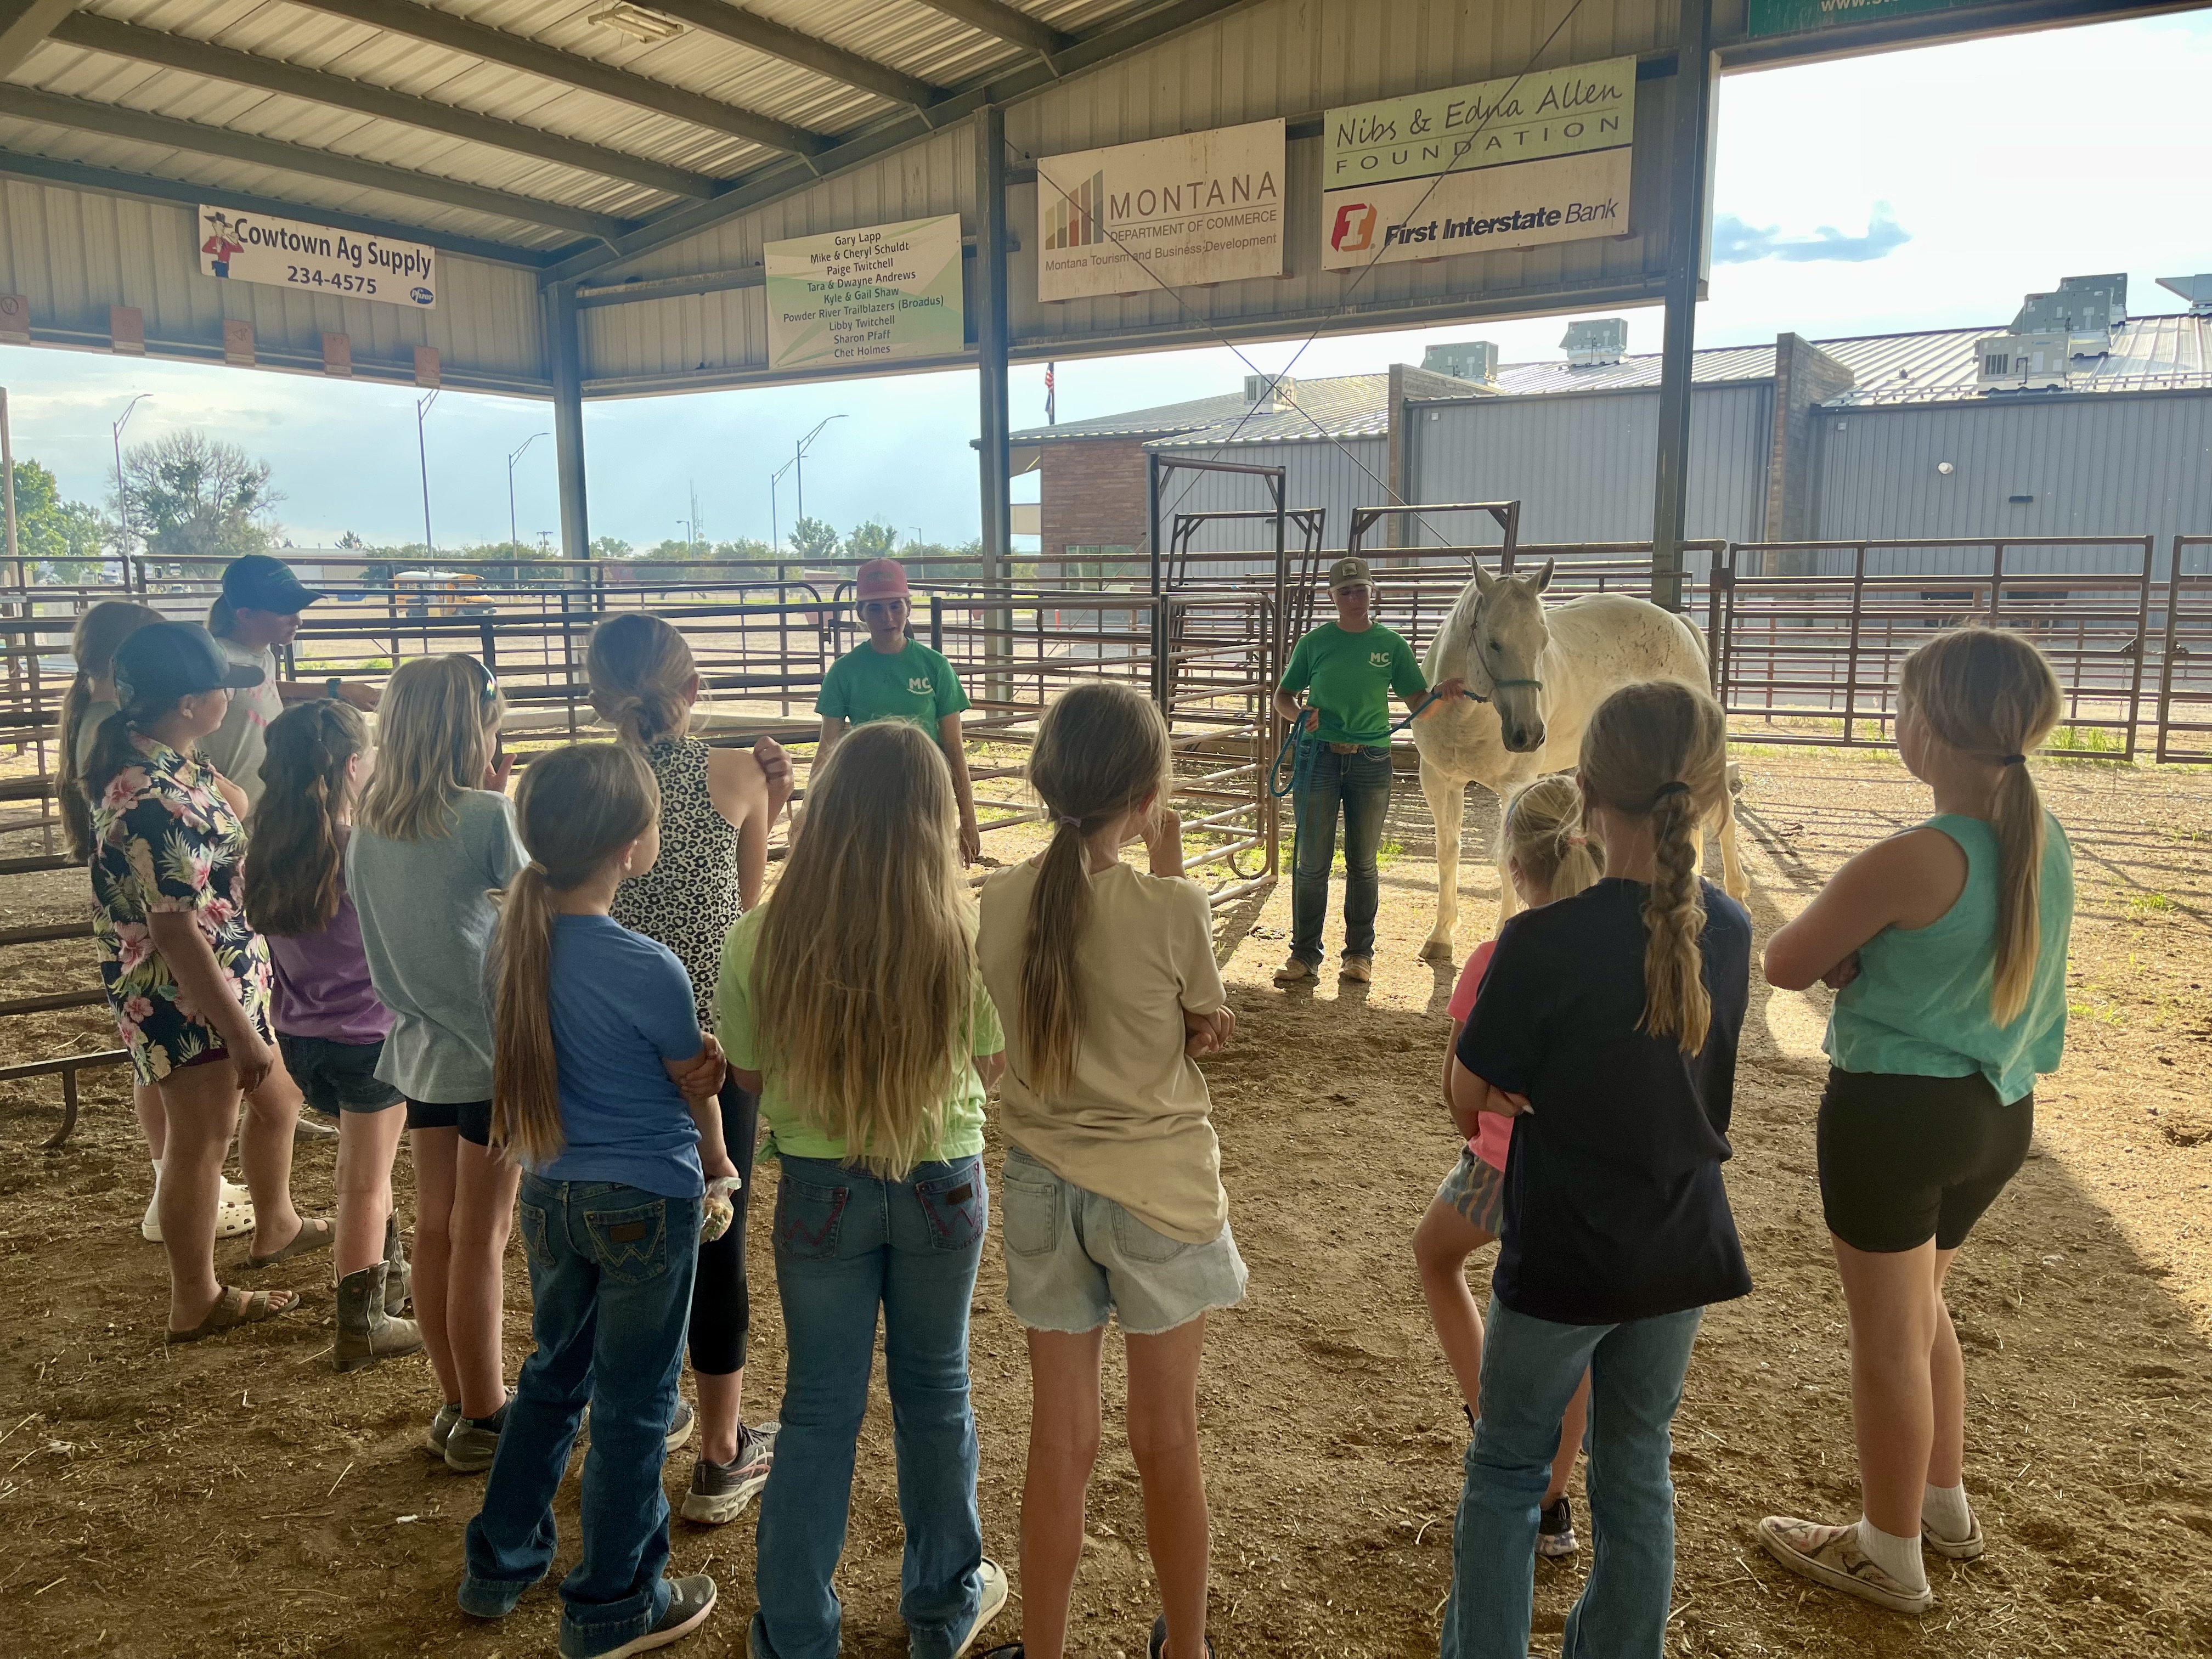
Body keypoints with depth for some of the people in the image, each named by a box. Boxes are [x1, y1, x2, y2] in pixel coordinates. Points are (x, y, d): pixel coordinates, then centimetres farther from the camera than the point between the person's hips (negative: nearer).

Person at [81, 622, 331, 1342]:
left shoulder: (158, 756, 1)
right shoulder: (153, 804, -29)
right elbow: (176, 935, -28)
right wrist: (240, 1032, -22)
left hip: (234, 977, 10)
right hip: (185, 999, -10)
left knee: (278, 1096, 25)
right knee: (201, 1141, 6)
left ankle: (276, 1226, 48)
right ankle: (196, 1303, 24)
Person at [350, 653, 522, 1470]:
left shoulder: (367, 823, 2)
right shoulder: (487, 815, -17)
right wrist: (505, 802, -3)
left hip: (421, 1048, 7)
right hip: (493, 1053, -6)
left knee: (435, 1228, 14)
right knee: (480, 1240, 3)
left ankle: (457, 1407, 27)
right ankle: (483, 1422, 16)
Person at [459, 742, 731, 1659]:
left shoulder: (515, 939, -5)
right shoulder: (650, 969, -23)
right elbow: (697, 1086, -7)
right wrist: (717, 1163, 14)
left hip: (549, 1193, 6)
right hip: (647, 1203, -6)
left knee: (552, 1375, 25)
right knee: (634, 1403, 11)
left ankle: (499, 1565, 39)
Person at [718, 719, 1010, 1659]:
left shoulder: (759, 942, -18)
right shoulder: (966, 938, -20)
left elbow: (748, 1077, -3)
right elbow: (991, 1067, -4)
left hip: (819, 1188, 0)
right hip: (942, 1186, 0)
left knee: (819, 1408, 16)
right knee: (935, 1391, 20)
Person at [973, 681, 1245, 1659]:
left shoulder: (1002, 900, -7)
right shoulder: (1170, 908, -19)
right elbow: (1206, 1027, -1)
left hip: (1043, 1187, 3)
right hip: (1159, 1186, -3)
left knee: (1060, 1445, 15)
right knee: (1167, 1439, 16)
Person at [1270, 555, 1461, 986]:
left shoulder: (1392, 646, 3)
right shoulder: (1315, 642, 3)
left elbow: (1417, 701, 5)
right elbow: (1283, 696, 8)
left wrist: (1441, 693, -16)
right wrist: (1300, 716, -13)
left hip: (1371, 761, 0)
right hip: (1319, 758, 0)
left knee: (1363, 862, 9)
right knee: (1311, 861, 2)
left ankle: (1360, 952, 20)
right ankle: (1304, 953, 13)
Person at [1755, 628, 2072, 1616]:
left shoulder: (1916, 860, -25)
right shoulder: (2045, 843, 1)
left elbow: (1785, 965, -15)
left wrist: (1847, 945, 3)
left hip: (1898, 1113, -8)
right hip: (1999, 1110, 8)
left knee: (1888, 1340, 9)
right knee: (1919, 1312, 27)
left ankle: (1890, 1559, 26)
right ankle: (1946, 1508, 43)